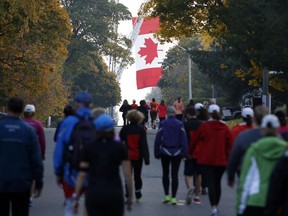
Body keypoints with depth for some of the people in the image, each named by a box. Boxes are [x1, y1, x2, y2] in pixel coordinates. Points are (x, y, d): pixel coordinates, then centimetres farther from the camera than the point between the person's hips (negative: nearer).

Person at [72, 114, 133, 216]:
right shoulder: (119, 147, 2)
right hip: (114, 193, -1)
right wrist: (130, 196, 6)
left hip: (93, 193, 1)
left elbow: (82, 174, 1)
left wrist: (76, 197, 4)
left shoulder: (89, 148, 5)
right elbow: (127, 174, -2)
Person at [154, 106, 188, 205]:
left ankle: (166, 195, 9)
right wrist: (184, 153, 0)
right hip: (177, 152, 0)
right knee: (175, 175, 4)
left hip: (165, 152, 0)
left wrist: (157, 152, 2)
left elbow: (157, 139, -3)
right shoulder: (180, 124, -2)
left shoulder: (162, 124, -4)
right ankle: (173, 198, 3)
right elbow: (184, 140, -4)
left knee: (165, 173, 14)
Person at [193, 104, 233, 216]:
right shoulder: (225, 128, 2)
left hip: (206, 160, -3)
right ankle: (216, 205, 31)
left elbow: (195, 140, 3)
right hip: (221, 160, 3)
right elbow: (230, 144, 2)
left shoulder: (204, 126, -5)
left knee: (210, 183, -7)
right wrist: (228, 158, 11)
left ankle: (214, 207, -23)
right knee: (217, 183, 19)